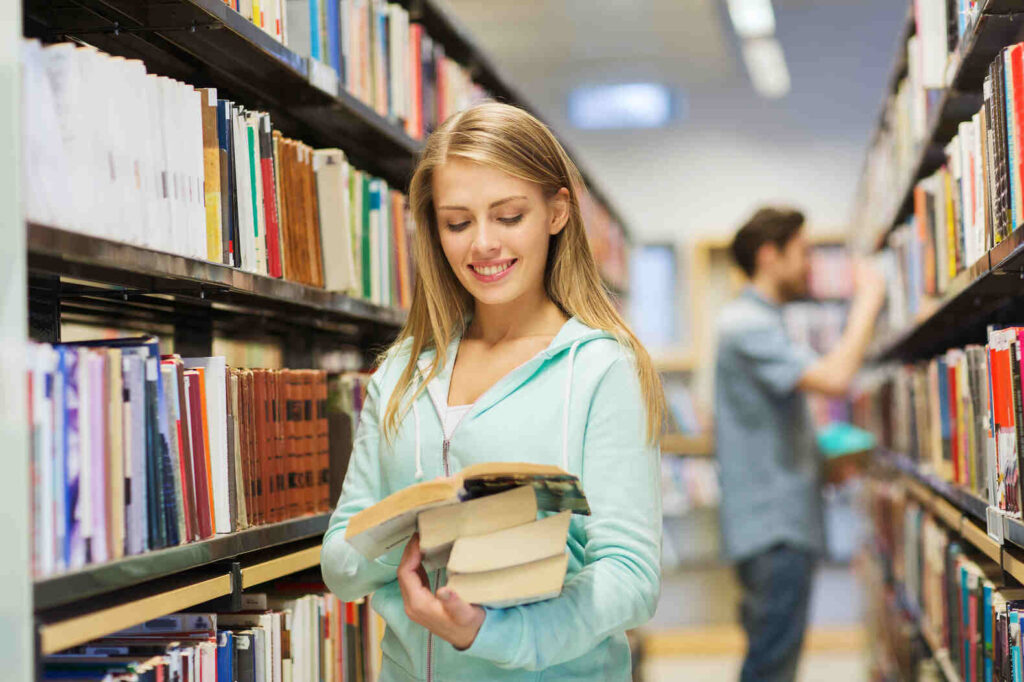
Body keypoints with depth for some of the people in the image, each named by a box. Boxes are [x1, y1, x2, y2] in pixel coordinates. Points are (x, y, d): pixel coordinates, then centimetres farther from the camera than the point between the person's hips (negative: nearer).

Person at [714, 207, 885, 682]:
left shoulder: (761, 322, 20)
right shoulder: (747, 325, -14)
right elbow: (834, 378, -27)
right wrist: (868, 301, -14)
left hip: (786, 523, 11)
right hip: (772, 527, -11)